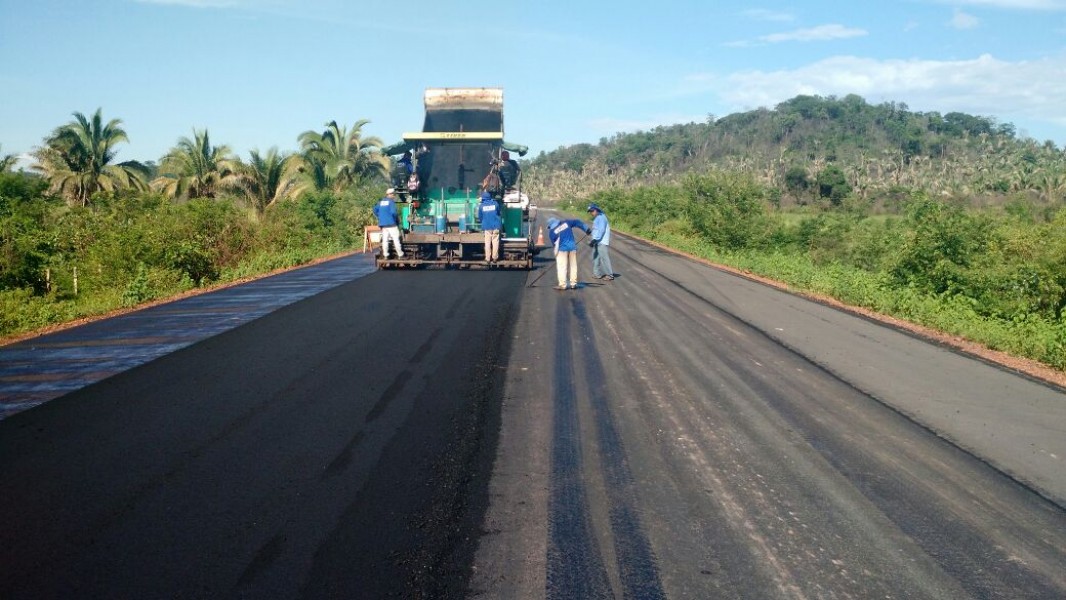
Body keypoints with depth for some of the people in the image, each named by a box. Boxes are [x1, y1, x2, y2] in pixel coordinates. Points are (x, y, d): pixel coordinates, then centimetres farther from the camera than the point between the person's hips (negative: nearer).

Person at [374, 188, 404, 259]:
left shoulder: (381, 202, 13)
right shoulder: (391, 201, -7)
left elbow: (375, 210, 11)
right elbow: (393, 212, -17)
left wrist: (380, 217, 17)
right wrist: (397, 219, -2)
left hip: (383, 224, 6)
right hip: (391, 224, -6)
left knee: (385, 240, 6)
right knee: (396, 240, -2)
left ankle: (385, 255, 3)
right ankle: (400, 255, 0)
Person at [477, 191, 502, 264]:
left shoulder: (481, 206, -1)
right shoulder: (495, 203, 0)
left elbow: (480, 217, 8)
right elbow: (499, 213, 15)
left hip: (487, 226, 0)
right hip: (496, 226, 0)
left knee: (487, 243, 7)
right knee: (495, 242, 4)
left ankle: (488, 258, 7)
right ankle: (494, 258, 4)